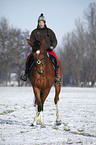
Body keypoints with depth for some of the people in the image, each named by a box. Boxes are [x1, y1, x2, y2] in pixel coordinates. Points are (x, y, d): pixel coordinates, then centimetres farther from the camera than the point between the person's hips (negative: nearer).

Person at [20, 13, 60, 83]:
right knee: (29, 58, -25)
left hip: (48, 50, -1)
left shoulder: (49, 31, 7)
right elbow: (31, 42, 10)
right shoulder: (34, 32, 8)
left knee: (56, 60, -26)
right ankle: (26, 74, -14)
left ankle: (57, 76, -15)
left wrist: (52, 46, -11)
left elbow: (54, 41, 9)